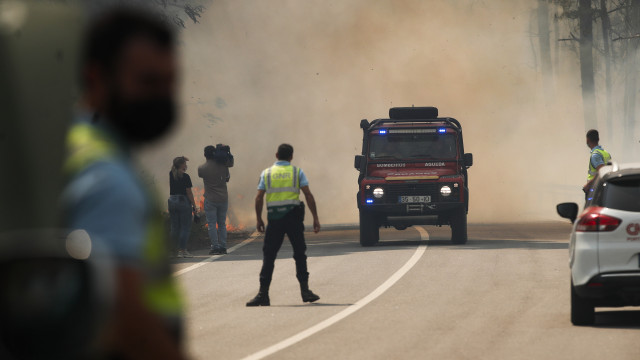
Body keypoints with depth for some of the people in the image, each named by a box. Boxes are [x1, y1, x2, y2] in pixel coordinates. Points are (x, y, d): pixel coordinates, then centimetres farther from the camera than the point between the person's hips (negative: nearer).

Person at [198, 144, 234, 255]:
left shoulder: (202, 168, -9)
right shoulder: (223, 166, -3)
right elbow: (227, 178, 10)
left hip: (210, 199, -3)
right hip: (223, 198, 3)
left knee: (212, 224, 0)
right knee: (222, 224, 10)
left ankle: (215, 247, -5)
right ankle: (223, 247, 8)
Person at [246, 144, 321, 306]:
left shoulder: (266, 173, 7)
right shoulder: (297, 172, 4)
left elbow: (259, 198, 1)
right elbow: (308, 195, -3)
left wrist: (259, 220, 11)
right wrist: (315, 218, -1)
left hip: (274, 219, 1)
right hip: (293, 217, -1)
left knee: (268, 256, 4)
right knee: (299, 254, 8)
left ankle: (263, 294, -2)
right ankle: (305, 290, 4)